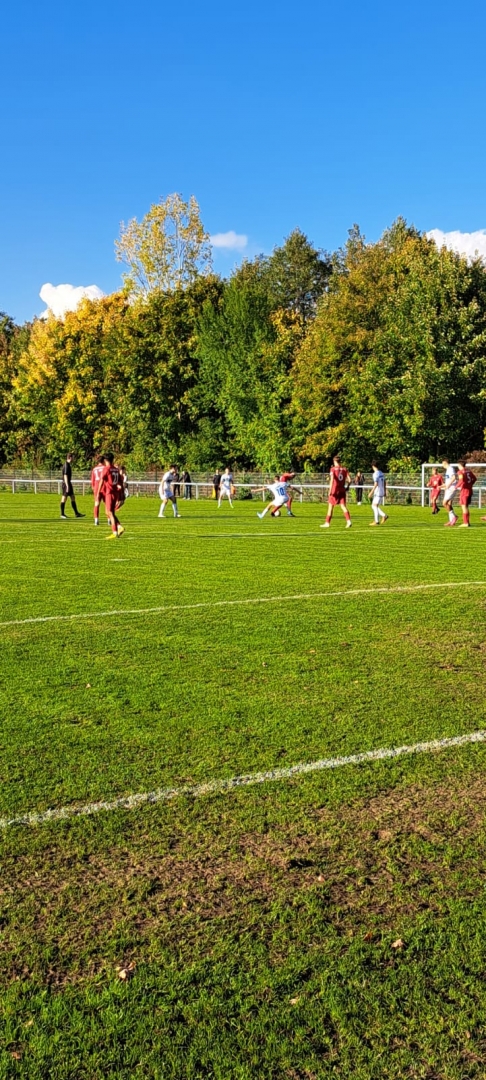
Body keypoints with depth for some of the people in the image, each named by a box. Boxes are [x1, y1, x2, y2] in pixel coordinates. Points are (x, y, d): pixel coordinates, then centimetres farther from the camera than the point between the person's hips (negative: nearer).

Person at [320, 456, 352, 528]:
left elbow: (332, 479, -18)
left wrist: (330, 490, -19)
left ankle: (327, 523, 11)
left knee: (330, 506, 7)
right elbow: (349, 480, 0)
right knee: (343, 506, 3)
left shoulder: (333, 469, -5)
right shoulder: (344, 469, 6)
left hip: (335, 491, -3)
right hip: (342, 491, 3)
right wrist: (347, 487, 15)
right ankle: (349, 521, -14)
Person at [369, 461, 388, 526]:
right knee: (374, 506, 15)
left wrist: (371, 492, -19)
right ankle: (384, 515, 8)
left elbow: (376, 484, -20)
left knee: (375, 506, -4)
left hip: (377, 492, -9)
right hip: (382, 492, 9)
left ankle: (376, 521, -5)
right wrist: (385, 491, 26)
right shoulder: (381, 473, 13)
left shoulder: (375, 474, -14)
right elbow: (385, 483, 19)